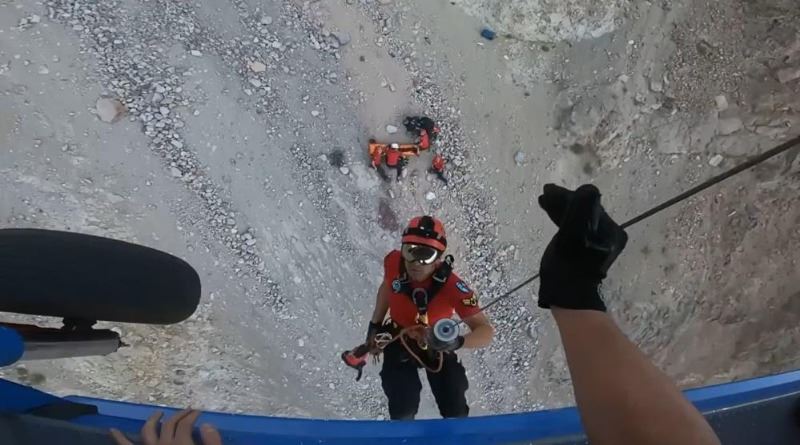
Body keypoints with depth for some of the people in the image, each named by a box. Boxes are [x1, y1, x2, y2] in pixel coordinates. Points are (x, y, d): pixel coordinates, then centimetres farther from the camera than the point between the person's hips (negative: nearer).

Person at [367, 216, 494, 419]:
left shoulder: (452, 287, -38)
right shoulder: (393, 262, -27)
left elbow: (486, 331, -35)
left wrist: (458, 342, -55)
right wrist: (375, 324, 0)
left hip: (437, 344, -1)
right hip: (399, 341, 1)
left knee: (456, 413, 5)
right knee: (402, 412, -4)